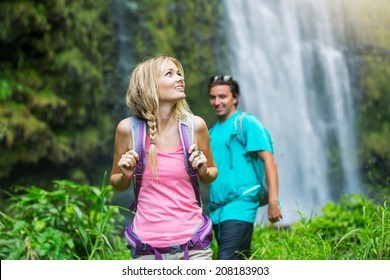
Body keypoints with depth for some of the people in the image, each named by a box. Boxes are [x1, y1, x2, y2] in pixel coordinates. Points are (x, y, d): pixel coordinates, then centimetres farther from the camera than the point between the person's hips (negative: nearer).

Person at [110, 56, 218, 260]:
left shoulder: (195, 125, -2)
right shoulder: (128, 128, -4)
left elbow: (211, 173, 14)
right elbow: (117, 184, 11)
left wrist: (204, 171, -6)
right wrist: (126, 175, -10)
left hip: (192, 243, 1)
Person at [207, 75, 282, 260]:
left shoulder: (247, 123, -3)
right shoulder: (212, 132, 17)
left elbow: (268, 160, -10)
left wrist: (273, 201, -18)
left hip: (240, 205, -7)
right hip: (216, 209, 8)